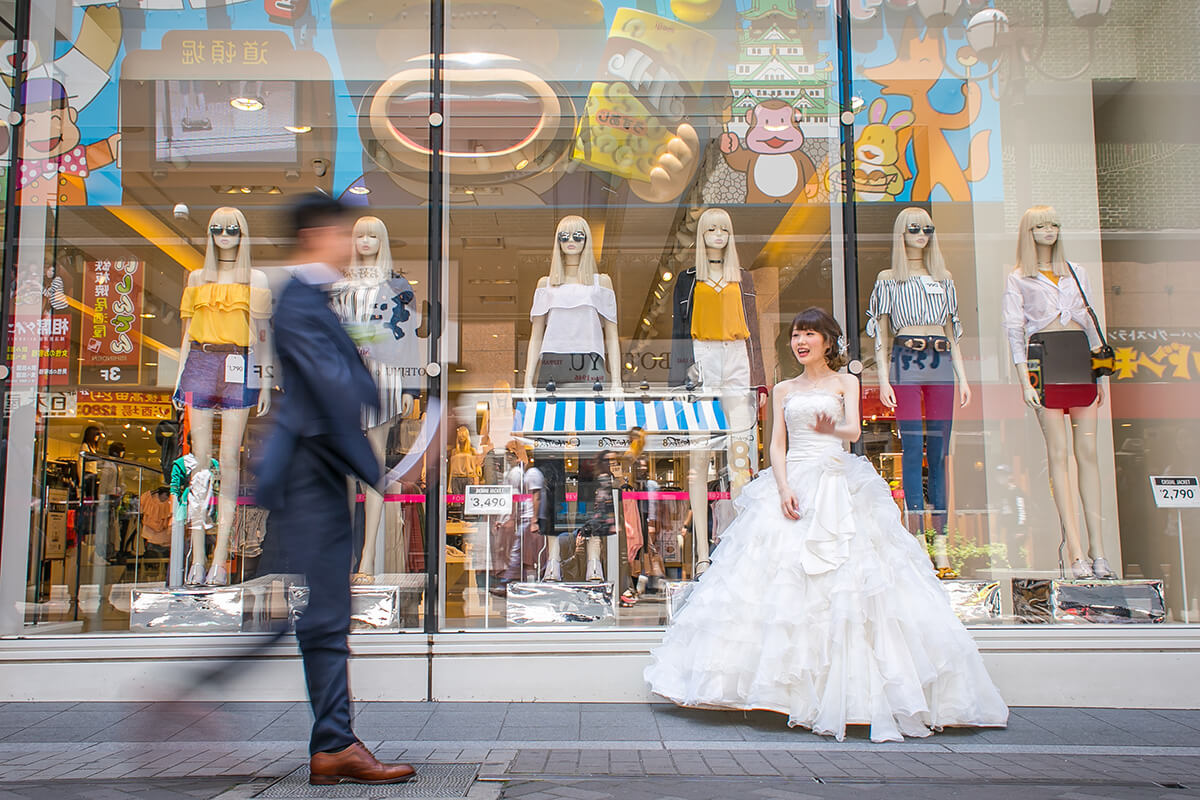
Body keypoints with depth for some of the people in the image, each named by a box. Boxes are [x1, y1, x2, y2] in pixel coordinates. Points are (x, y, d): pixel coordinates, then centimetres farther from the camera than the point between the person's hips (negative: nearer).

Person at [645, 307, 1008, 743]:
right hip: (791, 485, 3)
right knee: (783, 582, -7)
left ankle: (848, 694, -8)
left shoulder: (845, 382, 10)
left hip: (837, 488, -3)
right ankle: (792, 688, -2)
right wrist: (784, 488, -9)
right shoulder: (784, 389, 18)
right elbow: (777, 445, 9)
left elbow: (854, 430, -7)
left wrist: (832, 429, -31)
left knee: (845, 584, -13)